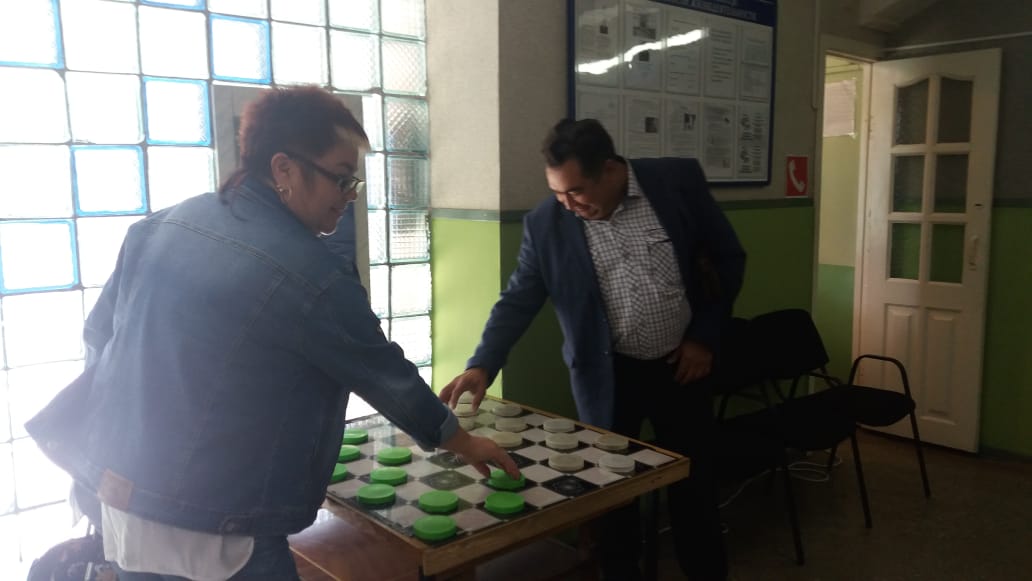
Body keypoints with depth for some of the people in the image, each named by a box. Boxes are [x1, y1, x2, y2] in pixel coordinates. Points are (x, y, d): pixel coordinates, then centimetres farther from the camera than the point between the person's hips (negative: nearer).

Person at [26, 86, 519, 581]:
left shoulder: (160, 227, 2)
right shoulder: (309, 274, -20)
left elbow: (99, 334, 10)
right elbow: (387, 376, -10)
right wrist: (462, 443, 6)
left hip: (113, 495, 8)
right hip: (207, 526, -8)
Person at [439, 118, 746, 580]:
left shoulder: (679, 180, -10)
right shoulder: (545, 223, -10)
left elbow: (727, 258, 0)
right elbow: (517, 300, -6)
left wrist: (706, 335, -3)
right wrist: (482, 365, -20)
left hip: (680, 363, 1)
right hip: (608, 375, 0)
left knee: (693, 480, 13)